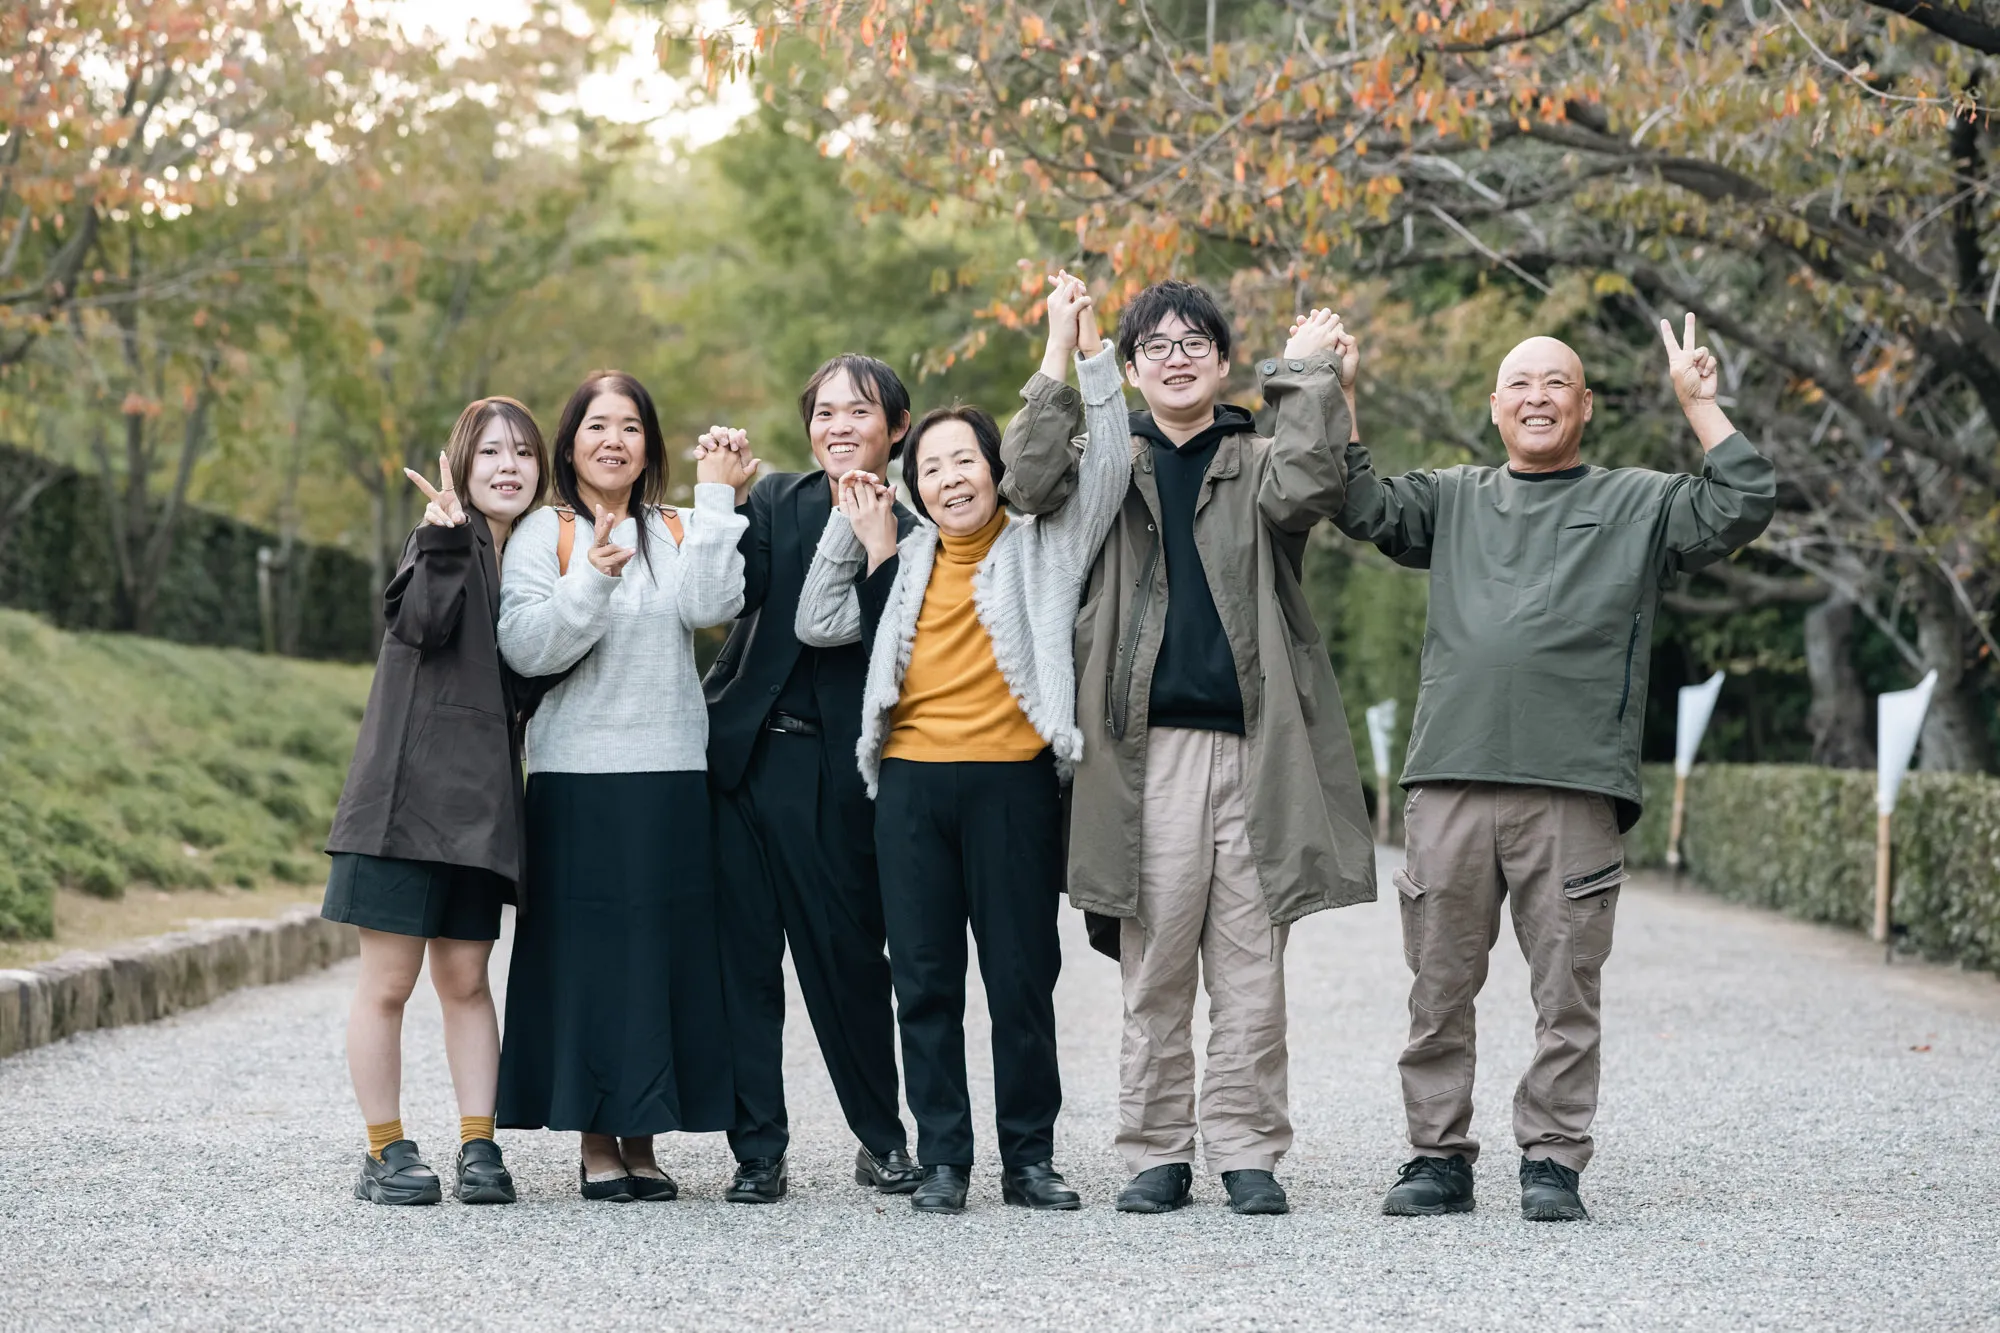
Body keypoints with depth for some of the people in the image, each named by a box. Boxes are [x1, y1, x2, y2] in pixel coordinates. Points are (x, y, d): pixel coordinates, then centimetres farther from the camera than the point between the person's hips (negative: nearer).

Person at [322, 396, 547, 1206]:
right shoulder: (444, 540, -1)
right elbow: (423, 621, -19)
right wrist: (445, 542, -30)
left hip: (479, 798, 5)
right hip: (408, 789, -5)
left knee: (465, 978, 7)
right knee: (388, 981, -1)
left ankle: (478, 1147, 8)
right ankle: (385, 1152, 6)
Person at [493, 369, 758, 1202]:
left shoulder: (676, 533, 11)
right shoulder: (545, 534, 3)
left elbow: (710, 606, -9)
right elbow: (525, 647, -9)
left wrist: (716, 501, -8)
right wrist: (592, 578, -21)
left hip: (671, 775, 2)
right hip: (578, 776, -2)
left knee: (662, 951, 2)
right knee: (589, 953, -1)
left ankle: (643, 1139, 11)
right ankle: (597, 1141, 7)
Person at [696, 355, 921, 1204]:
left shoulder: (908, 534, 4)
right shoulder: (779, 502, 11)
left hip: (833, 773, -2)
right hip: (743, 754, 2)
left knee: (845, 953, 1)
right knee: (744, 957, 2)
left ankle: (883, 1139, 18)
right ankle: (757, 1150, 9)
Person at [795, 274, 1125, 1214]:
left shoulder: (1043, 546, 7)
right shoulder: (904, 561, 17)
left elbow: (1106, 464, -3)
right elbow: (819, 624, 13)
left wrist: (1083, 346, -8)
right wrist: (856, 531, 6)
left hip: (1012, 781, -3)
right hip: (911, 782, 3)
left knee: (1023, 976, 1)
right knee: (925, 978, 3)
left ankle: (1031, 1158, 9)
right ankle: (941, 1160, 9)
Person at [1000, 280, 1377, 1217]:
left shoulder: (1256, 462, 13)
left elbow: (1306, 489, -11)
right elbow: (1030, 485, -6)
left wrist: (1311, 372, -3)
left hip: (1250, 744, 0)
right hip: (1148, 745, 0)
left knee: (1251, 965, 0)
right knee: (1155, 964, 0)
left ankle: (1246, 1150, 6)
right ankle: (1157, 1153, 7)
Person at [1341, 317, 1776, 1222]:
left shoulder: (1637, 505, 15)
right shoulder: (1453, 501, 22)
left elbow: (1742, 508, 5)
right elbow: (1360, 508, 13)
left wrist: (1698, 402, 2)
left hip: (1575, 788, -2)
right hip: (1451, 781, 2)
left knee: (1568, 993, -2)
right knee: (1439, 987, 3)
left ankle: (1552, 1161, 5)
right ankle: (1439, 1157, 10)